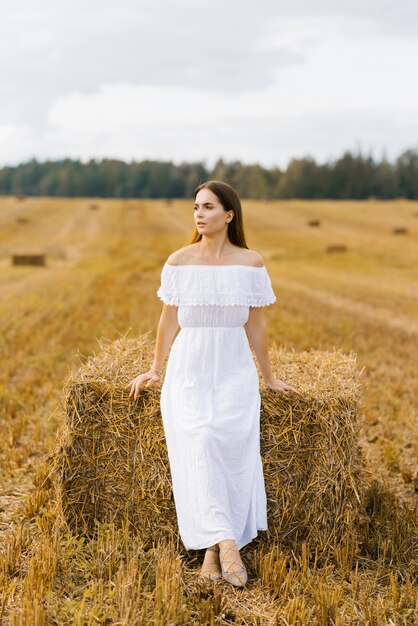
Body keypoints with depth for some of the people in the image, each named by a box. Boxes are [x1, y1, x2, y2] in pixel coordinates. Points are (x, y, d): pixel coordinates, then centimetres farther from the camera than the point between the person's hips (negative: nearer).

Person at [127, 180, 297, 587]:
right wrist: (155, 370, 15)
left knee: (230, 438, -24)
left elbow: (256, 324, 8)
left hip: (234, 369, 0)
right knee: (199, 440, -24)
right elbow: (169, 320, 10)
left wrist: (269, 376, 12)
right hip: (188, 368, 0)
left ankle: (212, 547, -17)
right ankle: (226, 541, -24)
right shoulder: (179, 261, 2)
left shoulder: (250, 262, 1)